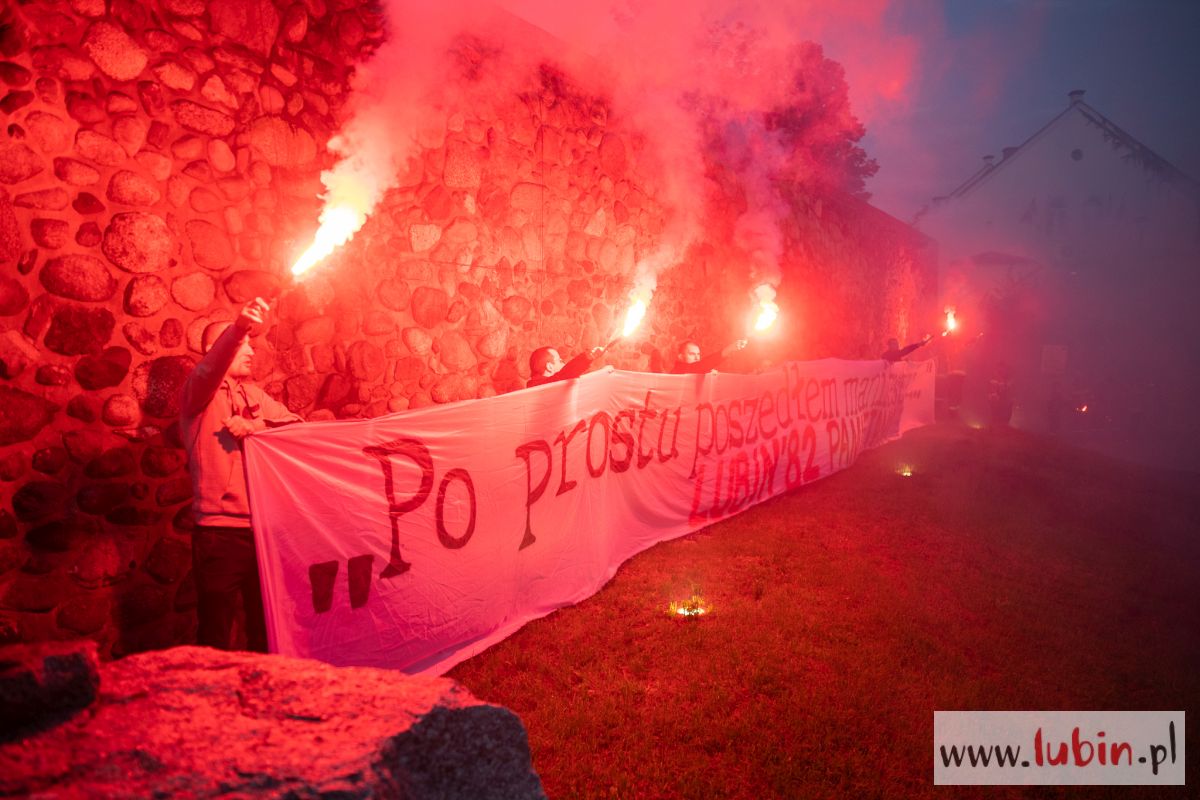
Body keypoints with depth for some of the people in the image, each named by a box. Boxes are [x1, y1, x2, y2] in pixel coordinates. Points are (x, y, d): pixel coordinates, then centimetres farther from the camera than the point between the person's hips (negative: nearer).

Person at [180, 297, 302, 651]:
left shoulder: (254, 393, 18)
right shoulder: (198, 391, 0)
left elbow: (296, 426, 7)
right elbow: (210, 368, -23)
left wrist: (255, 425, -10)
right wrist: (238, 328, -42)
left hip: (264, 528, 6)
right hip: (220, 532, -5)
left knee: (266, 630, 12)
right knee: (216, 637, 0)